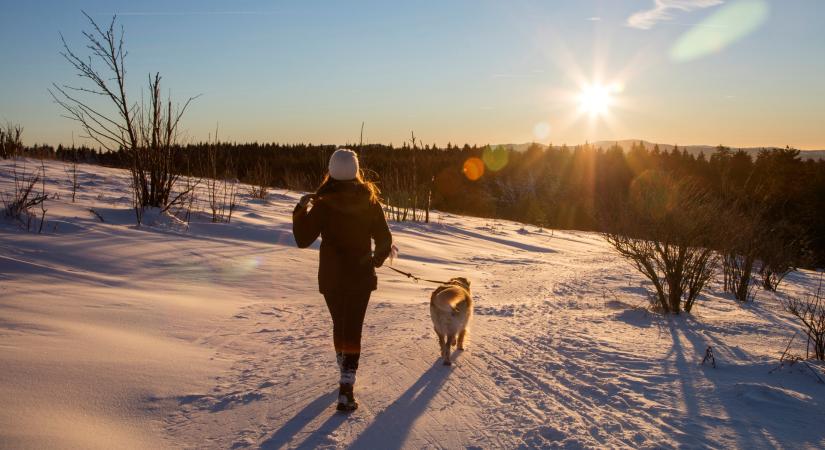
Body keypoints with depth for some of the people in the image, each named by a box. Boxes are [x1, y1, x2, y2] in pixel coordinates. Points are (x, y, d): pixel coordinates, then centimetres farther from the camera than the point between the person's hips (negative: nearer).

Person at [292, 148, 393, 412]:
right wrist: (377, 259, 19)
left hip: (331, 278, 0)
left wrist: (301, 209, 3)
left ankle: (346, 373, 37)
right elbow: (385, 240, -1)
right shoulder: (370, 203, -5)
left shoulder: (323, 204, -12)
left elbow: (302, 240, -8)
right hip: (361, 277, 0)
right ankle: (346, 388, -8)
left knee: (339, 324, 20)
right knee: (353, 329, 3)